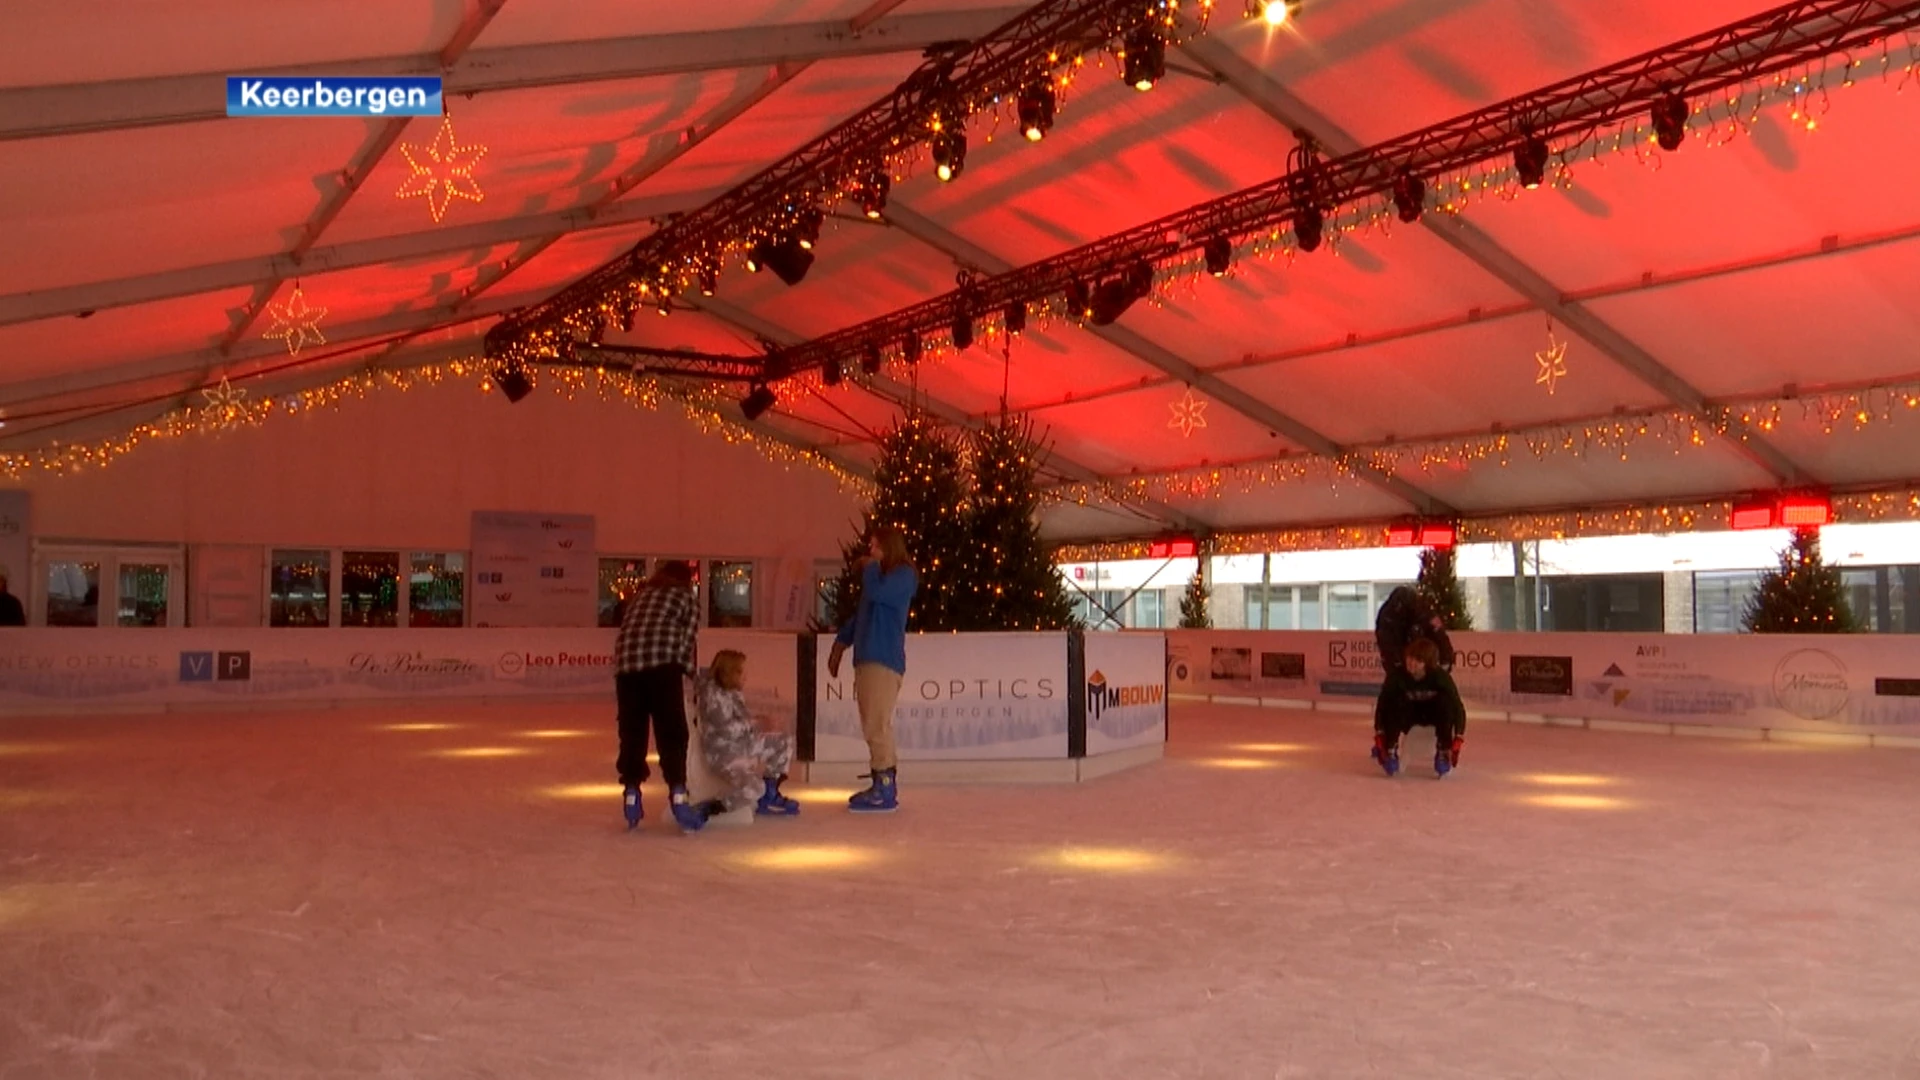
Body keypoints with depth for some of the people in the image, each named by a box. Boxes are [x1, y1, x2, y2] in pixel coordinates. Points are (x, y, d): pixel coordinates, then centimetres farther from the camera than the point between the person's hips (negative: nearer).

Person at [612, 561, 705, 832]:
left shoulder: (641, 594, 30)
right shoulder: (686, 597, 17)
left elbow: (629, 631, 21)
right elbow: (685, 640, 7)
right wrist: (690, 671, 23)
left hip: (627, 663, 4)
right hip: (662, 663, -4)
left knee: (631, 732, 11)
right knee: (672, 733, -2)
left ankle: (631, 796, 13)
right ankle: (677, 795, -11)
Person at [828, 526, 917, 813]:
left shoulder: (903, 575, -3)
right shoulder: (879, 577, 23)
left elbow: (876, 592, -20)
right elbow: (859, 614, 28)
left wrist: (870, 567, -2)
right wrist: (840, 645, 22)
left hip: (884, 662, -9)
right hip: (866, 660, 9)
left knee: (877, 726, -12)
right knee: (874, 727, 8)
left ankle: (885, 791, -10)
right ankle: (883, 787, 12)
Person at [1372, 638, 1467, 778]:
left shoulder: (1441, 676, -29)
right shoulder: (1397, 675, -29)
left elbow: (1458, 707, -28)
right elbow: (1382, 704, -25)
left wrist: (1458, 738, -35)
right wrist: (1379, 734, -32)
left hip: (1433, 712, 0)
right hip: (1407, 713, 0)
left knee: (1446, 703, -32)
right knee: (1394, 705, -32)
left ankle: (1443, 752, -18)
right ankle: (1390, 751, -18)